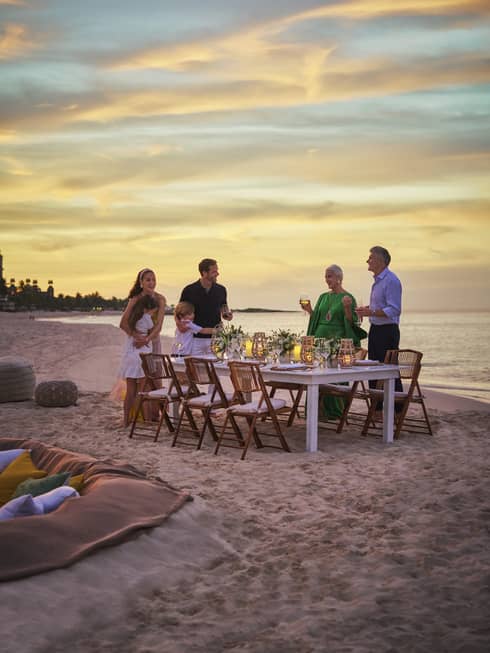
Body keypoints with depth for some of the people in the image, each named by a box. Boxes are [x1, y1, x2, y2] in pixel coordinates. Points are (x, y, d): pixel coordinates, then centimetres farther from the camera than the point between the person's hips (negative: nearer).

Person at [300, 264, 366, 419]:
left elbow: (351, 322, -8)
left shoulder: (348, 298, -2)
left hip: (338, 339, -5)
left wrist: (347, 308, -23)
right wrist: (309, 310, 2)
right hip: (321, 337, 5)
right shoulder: (323, 297, 15)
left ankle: (335, 411, 5)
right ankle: (322, 409, 10)